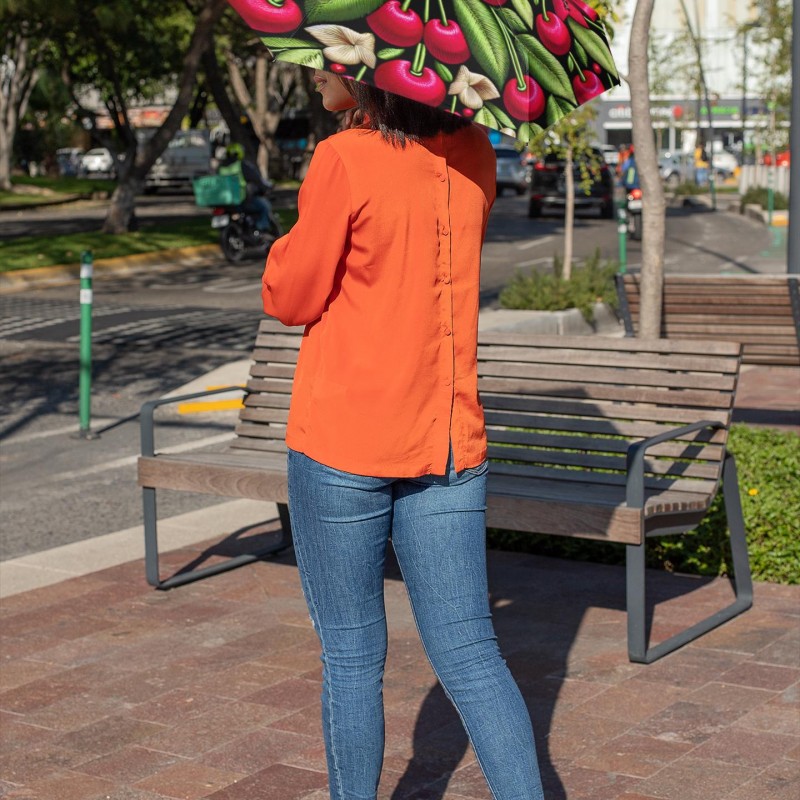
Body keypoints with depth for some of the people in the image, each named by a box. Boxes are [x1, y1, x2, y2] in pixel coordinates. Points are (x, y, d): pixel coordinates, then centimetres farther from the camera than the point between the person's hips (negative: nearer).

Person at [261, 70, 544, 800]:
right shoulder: (472, 155, 5)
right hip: (449, 444, 5)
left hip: (344, 444, -5)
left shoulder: (345, 159, -13)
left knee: (351, 656, 9)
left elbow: (290, 298, -7)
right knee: (469, 653, 8)